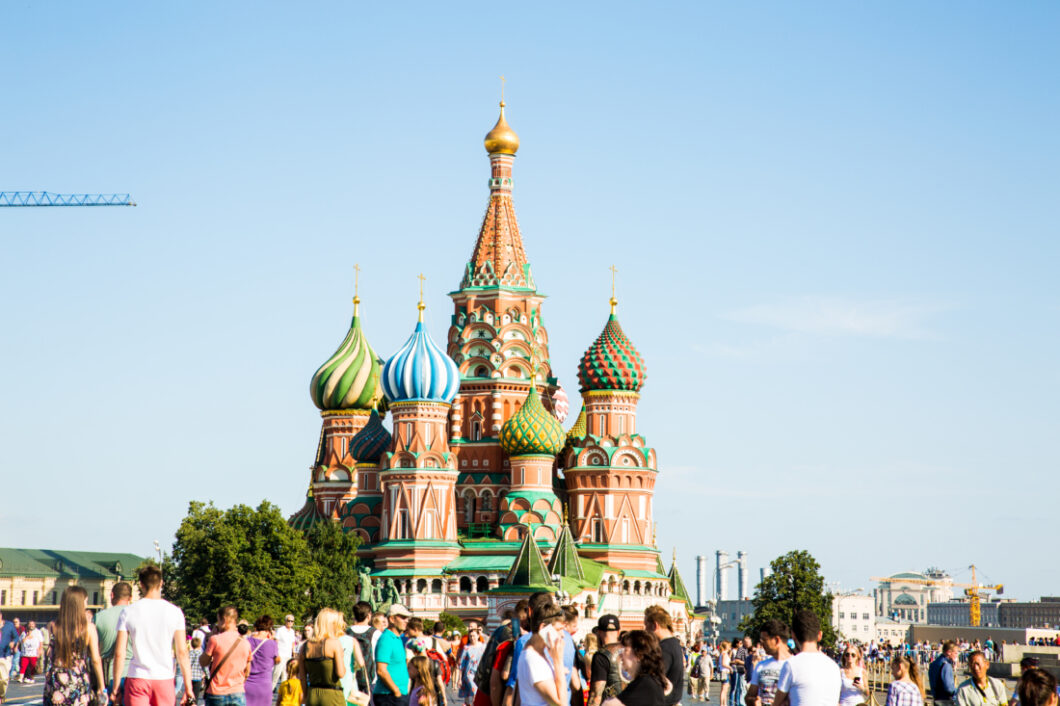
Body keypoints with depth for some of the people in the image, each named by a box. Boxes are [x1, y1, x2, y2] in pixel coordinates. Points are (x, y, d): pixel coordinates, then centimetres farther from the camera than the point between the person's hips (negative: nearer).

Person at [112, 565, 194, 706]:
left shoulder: (128, 612, -1)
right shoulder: (174, 612, -1)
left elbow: (119, 653, -2)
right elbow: (182, 653, -3)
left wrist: (115, 687, 6)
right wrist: (188, 687, 2)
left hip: (137, 679, -1)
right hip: (165, 679, 1)